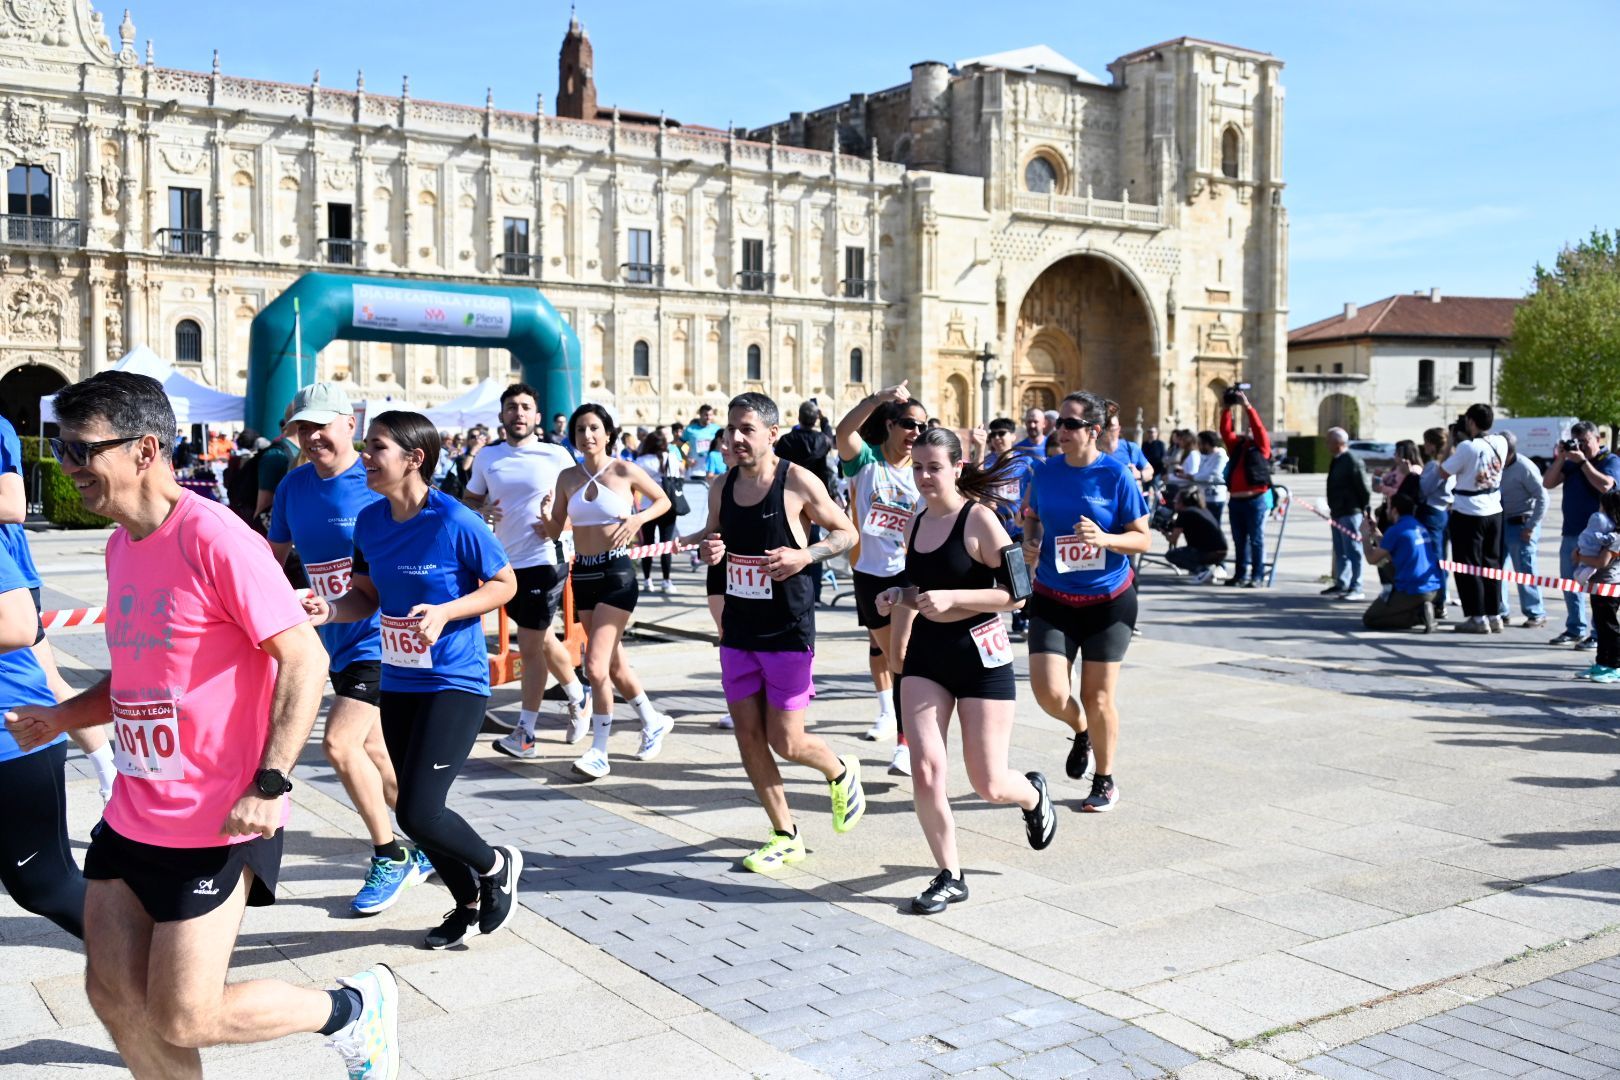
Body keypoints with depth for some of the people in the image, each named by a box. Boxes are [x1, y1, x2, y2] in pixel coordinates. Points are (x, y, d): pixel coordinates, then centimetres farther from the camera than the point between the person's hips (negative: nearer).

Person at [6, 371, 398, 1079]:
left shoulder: (213, 539, -18)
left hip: (214, 826, -8)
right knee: (114, 994, 11)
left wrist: (270, 785, -25)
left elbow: (304, 659, -20)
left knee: (182, 1020, -2)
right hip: (131, 819, 8)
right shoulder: (121, 543, 10)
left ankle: (357, 1009, 20)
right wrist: (61, 718, 5)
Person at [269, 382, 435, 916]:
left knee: (339, 742, -14)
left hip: (378, 637, -7)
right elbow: (274, 556, 17)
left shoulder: (379, 484, -14)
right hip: (338, 643, 7)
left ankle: (391, 857, 3)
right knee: (372, 750, 13)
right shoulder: (294, 486, 5)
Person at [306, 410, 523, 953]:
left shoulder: (456, 522, -17)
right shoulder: (369, 521, 2)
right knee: (411, 811, 12)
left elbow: (505, 584, -7)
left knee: (419, 813, -12)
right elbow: (368, 596, 12)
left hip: (455, 684, -7)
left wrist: (444, 612, -21)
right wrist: (331, 610, -9)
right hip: (397, 684, 7)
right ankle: (468, 904, 35)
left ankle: (497, 864, 18)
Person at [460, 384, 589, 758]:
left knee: (530, 647, -4)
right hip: (506, 562, 5)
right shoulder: (487, 457, 5)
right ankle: (578, 698, 40)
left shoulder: (557, 456, -6)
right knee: (542, 640, 18)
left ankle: (524, 734, 4)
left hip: (543, 561, -5)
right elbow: (469, 499, 15)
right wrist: (482, 510, -6)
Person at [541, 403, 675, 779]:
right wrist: (546, 516, -13)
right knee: (613, 663, 15)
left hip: (617, 572, -6)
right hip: (582, 572, 6)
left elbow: (664, 500, 6)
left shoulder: (625, 471, -7)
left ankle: (599, 752, -4)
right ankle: (653, 721, 36)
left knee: (596, 665, -13)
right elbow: (555, 531, 9)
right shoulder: (568, 477, 6)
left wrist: (638, 518, -12)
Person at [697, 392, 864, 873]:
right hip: (738, 631, 6)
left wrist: (805, 555, -19)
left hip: (788, 632, -5)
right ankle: (786, 837, 22)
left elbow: (846, 532, -2)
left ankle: (841, 773, 32)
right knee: (748, 736, 7)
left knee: (785, 742, -2)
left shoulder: (799, 483, -11)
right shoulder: (724, 486, 4)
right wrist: (710, 552, -6)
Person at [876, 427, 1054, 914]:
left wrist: (952, 598, -25)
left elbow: (1017, 593, -15)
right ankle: (950, 877, 9)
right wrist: (899, 597, 0)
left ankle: (1033, 794, 39)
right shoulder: (918, 521, 7)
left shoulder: (978, 518, -12)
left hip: (980, 654, -5)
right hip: (926, 654, 5)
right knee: (925, 768, -8)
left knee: (987, 784, 2)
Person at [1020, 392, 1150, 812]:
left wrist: (1104, 539, -26)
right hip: (1053, 599, 3)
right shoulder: (1045, 471, -1)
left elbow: (1142, 539, -8)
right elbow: (1032, 515, 18)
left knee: (1098, 697, 4)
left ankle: (1105, 782, 27)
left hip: (1108, 601, -3)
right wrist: (1030, 541, -3)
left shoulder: (1116, 475, -11)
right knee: (1049, 692, -10)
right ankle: (1081, 731, 26)